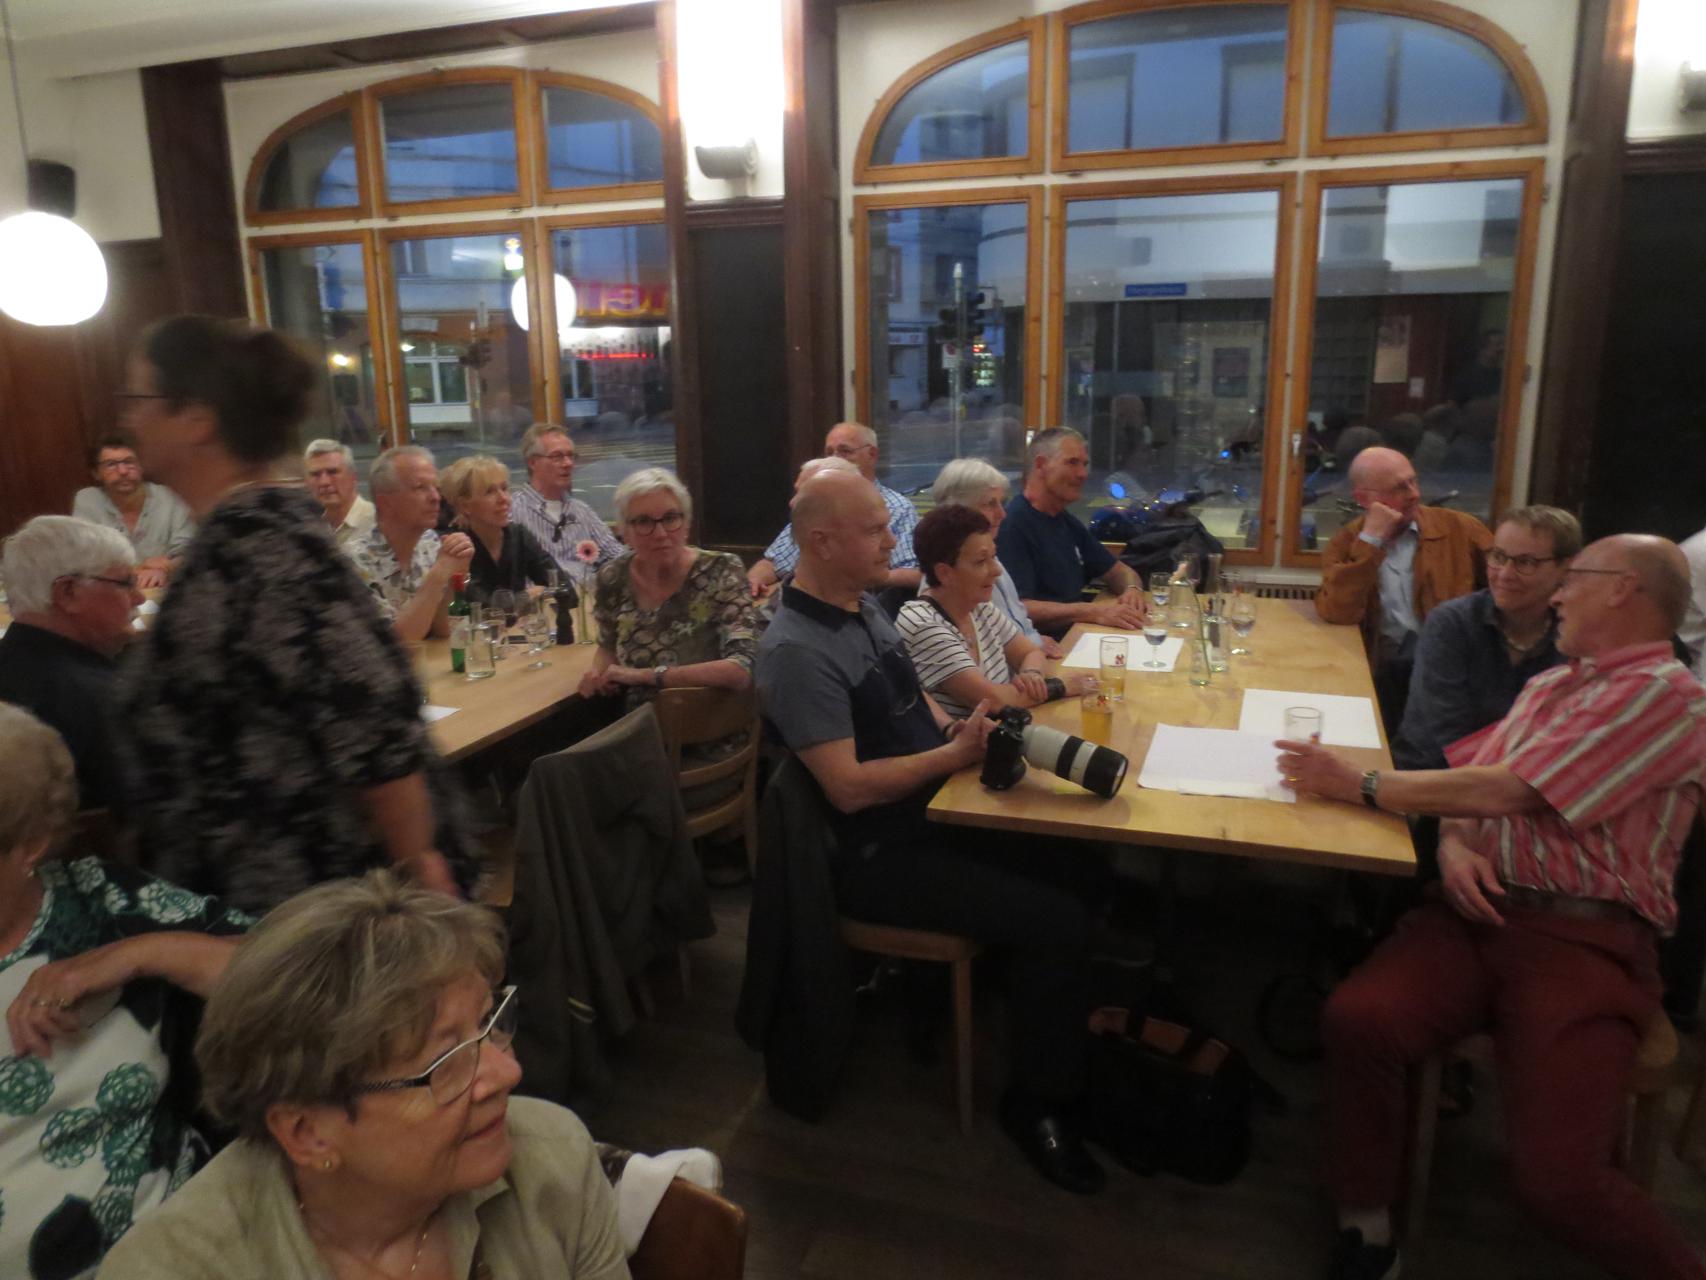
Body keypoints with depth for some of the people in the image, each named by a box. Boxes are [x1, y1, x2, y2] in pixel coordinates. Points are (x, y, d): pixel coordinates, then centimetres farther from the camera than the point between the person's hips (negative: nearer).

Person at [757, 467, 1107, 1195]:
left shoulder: (868, 608, 7)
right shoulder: (798, 651, -22)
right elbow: (849, 787, -24)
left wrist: (965, 729, -1)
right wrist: (954, 754, -18)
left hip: (933, 813, 9)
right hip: (876, 854, -9)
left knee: (1086, 875, 4)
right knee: (1055, 921, -17)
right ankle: (1038, 1103, 6)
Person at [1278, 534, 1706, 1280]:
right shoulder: (1551, 684, 23)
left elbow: (1505, 791, -13)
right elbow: (1469, 776, 20)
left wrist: (1357, 785, -8)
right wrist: (1454, 842, -3)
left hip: (1582, 938, -6)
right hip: (1482, 907, 6)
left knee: (1558, 1178, -21)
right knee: (1355, 1019, -23)